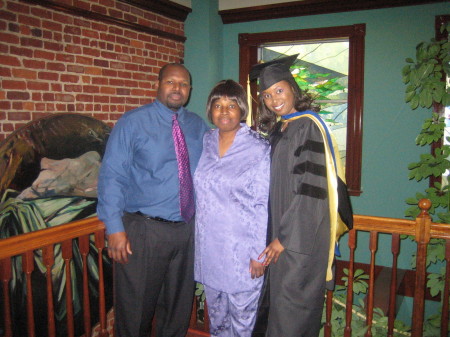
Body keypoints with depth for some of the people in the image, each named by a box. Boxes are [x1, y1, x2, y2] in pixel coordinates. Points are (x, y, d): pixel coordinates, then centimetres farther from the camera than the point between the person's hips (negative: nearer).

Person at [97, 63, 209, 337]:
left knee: (179, 308, 19)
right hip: (143, 230, -3)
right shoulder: (133, 122, -4)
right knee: (135, 311, 10)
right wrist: (115, 228, -15)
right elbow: (111, 175, -8)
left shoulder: (198, 126, 7)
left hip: (187, 229, 4)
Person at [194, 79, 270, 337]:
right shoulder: (205, 142, 4)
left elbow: (264, 204, -12)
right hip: (209, 245, 5)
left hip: (241, 248, -5)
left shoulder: (259, 149, -11)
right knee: (216, 316, 20)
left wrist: (259, 253, -13)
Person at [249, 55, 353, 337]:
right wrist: (277, 234, 13)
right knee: (278, 302, 17)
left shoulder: (308, 126, -13)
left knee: (292, 312, 2)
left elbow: (311, 189, -19)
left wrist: (286, 237, -17)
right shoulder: (278, 129, 13)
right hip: (283, 232, 8)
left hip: (303, 237, -8)